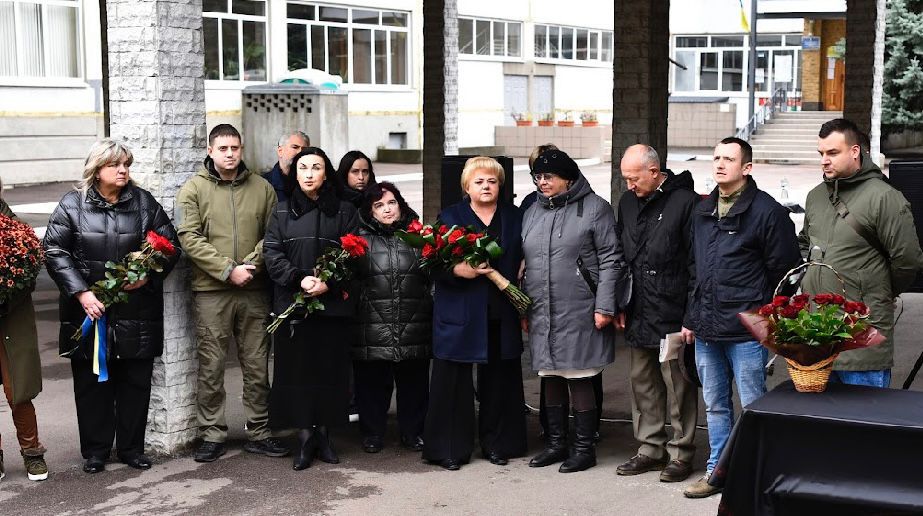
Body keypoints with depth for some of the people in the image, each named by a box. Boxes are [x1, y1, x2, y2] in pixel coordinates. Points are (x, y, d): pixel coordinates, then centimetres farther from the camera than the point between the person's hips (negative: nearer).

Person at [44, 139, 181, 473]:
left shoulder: (144, 202, 5)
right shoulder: (72, 204, 0)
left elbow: (170, 244, 6)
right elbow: (54, 251, -4)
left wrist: (148, 276, -11)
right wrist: (82, 293, -13)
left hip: (137, 314, 1)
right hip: (90, 310, -1)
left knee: (136, 382, 8)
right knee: (92, 383, 6)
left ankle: (131, 447, 21)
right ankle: (95, 451, 19)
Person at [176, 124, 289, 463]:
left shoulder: (262, 188, 9)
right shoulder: (193, 190, 1)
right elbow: (190, 239, -8)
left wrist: (253, 263, -11)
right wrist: (228, 270, -14)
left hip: (255, 290, 3)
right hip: (211, 291, -2)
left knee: (257, 367, 9)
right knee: (211, 367, 2)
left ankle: (258, 433, 19)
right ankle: (212, 434, 13)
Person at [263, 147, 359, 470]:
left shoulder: (344, 211, 6)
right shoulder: (283, 212, 10)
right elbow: (272, 254, 1)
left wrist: (329, 283, -15)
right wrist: (299, 279, -15)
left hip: (333, 303, 0)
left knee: (330, 369, 2)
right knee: (297, 369, 0)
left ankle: (323, 434, 14)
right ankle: (305, 437, 7)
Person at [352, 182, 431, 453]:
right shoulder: (361, 239, 6)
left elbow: (432, 277, 16)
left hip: (414, 326, 2)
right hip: (373, 326, -2)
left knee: (413, 380, 9)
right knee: (373, 381, 5)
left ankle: (412, 431, 23)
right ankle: (372, 433, 20)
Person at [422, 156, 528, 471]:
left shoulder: (514, 218, 13)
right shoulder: (450, 217, 5)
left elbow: (525, 259, 13)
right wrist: (458, 270, -22)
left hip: (501, 315, 3)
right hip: (460, 312, -3)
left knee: (499, 379, 8)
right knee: (454, 380, -1)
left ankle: (496, 444, 21)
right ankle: (450, 448, 8)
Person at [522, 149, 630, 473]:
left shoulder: (595, 208, -3)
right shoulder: (532, 212, 15)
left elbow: (611, 261, -6)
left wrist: (604, 306, -12)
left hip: (579, 314, -6)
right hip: (542, 315, 6)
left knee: (579, 380, -1)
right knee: (551, 379, 13)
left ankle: (584, 448, 10)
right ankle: (556, 443, 24)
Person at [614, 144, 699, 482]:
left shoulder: (685, 202, -9)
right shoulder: (627, 203, 12)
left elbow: (697, 261, -10)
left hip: (673, 314, -7)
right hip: (638, 315, 7)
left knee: (678, 386, 2)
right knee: (642, 382, 13)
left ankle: (681, 453, 13)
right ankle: (650, 448, 24)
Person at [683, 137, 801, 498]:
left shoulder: (767, 211, -9)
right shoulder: (702, 211, 13)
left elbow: (783, 272, -8)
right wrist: (692, 318, 15)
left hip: (746, 331, -7)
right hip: (706, 331, 7)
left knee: (753, 406, 2)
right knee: (714, 404, 15)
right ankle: (717, 469, 26)